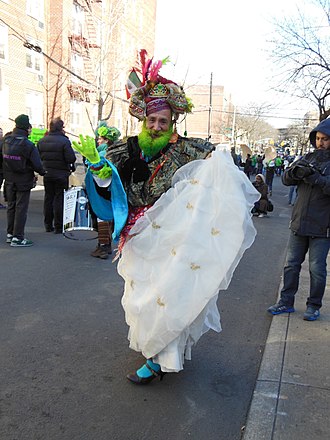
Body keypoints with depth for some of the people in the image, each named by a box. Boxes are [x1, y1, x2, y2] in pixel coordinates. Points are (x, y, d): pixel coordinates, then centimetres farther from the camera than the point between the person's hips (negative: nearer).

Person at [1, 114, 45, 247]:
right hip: (23, 181, -6)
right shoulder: (28, 145, -19)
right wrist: (43, 172, 2)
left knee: (11, 206, 17)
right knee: (21, 208, 2)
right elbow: (37, 165, -16)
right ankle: (17, 237, 5)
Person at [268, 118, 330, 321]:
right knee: (291, 264, 10)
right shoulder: (309, 158, 8)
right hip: (299, 223, 5)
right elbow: (286, 179, 1)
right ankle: (286, 302, 22)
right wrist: (295, 171, -20)